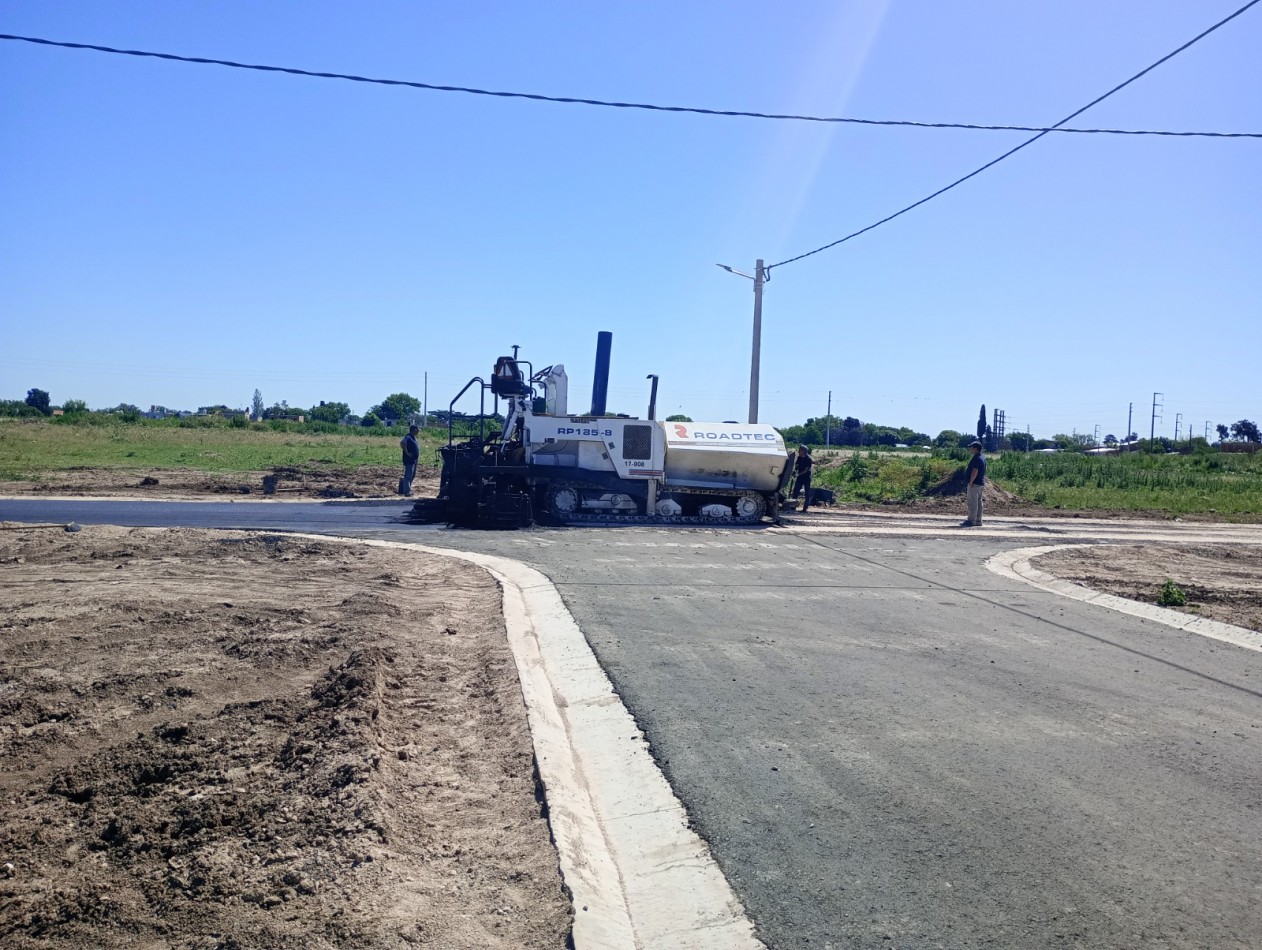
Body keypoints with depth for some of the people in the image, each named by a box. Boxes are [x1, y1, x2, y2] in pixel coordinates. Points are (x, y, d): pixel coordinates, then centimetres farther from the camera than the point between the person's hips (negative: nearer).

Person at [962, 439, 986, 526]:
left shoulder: (976, 458, -18)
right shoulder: (983, 457, 15)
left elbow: (975, 471, -26)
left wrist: (971, 482, -19)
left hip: (974, 483, -11)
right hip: (981, 483, 11)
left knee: (972, 502, -7)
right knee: (978, 502, 13)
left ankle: (971, 520, -7)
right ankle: (978, 520, 17)